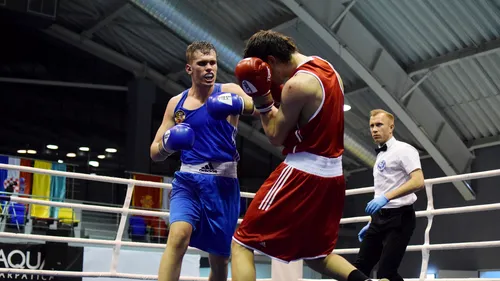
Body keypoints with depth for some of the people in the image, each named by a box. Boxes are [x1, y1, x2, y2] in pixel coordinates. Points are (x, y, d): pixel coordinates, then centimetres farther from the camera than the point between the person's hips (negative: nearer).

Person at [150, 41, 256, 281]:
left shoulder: (229, 92, 1)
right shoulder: (176, 103, 9)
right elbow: (155, 153, 11)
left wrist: (241, 104, -41)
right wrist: (167, 145, -12)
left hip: (222, 182, -1)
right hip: (188, 179, 1)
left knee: (220, 259, 8)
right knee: (179, 235, -27)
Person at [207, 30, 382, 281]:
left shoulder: (297, 84, -17)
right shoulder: (327, 68, 10)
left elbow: (275, 137, -9)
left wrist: (261, 98, -1)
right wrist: (277, 96, 10)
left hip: (302, 173, -9)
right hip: (331, 174, 9)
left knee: (242, 244, -1)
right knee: (316, 254, 24)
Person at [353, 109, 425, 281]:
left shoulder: (403, 150, -7)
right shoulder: (380, 156, 21)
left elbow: (418, 182, -21)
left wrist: (386, 197, -30)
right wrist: (371, 224, 21)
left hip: (398, 217, -9)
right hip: (380, 219, 9)